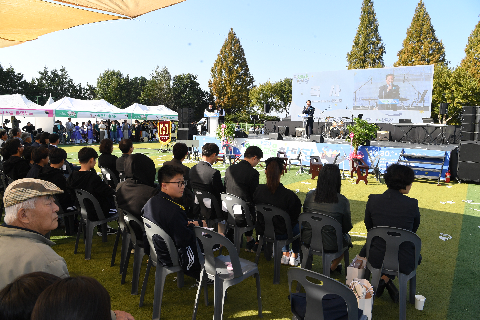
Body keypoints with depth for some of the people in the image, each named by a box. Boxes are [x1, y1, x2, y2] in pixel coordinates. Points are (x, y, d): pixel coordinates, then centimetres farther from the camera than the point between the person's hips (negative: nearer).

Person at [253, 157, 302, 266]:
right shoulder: (288, 195, -29)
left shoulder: (258, 190, -19)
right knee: (298, 225, 30)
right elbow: (296, 215, -13)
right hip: (281, 234, -3)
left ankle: (285, 255, 45)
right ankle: (295, 256, 43)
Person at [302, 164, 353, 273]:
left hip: (308, 242, 3)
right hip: (330, 246, -3)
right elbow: (347, 227, -6)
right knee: (347, 239, 30)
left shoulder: (310, 195, -10)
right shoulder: (342, 201, -18)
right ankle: (333, 267, 42)